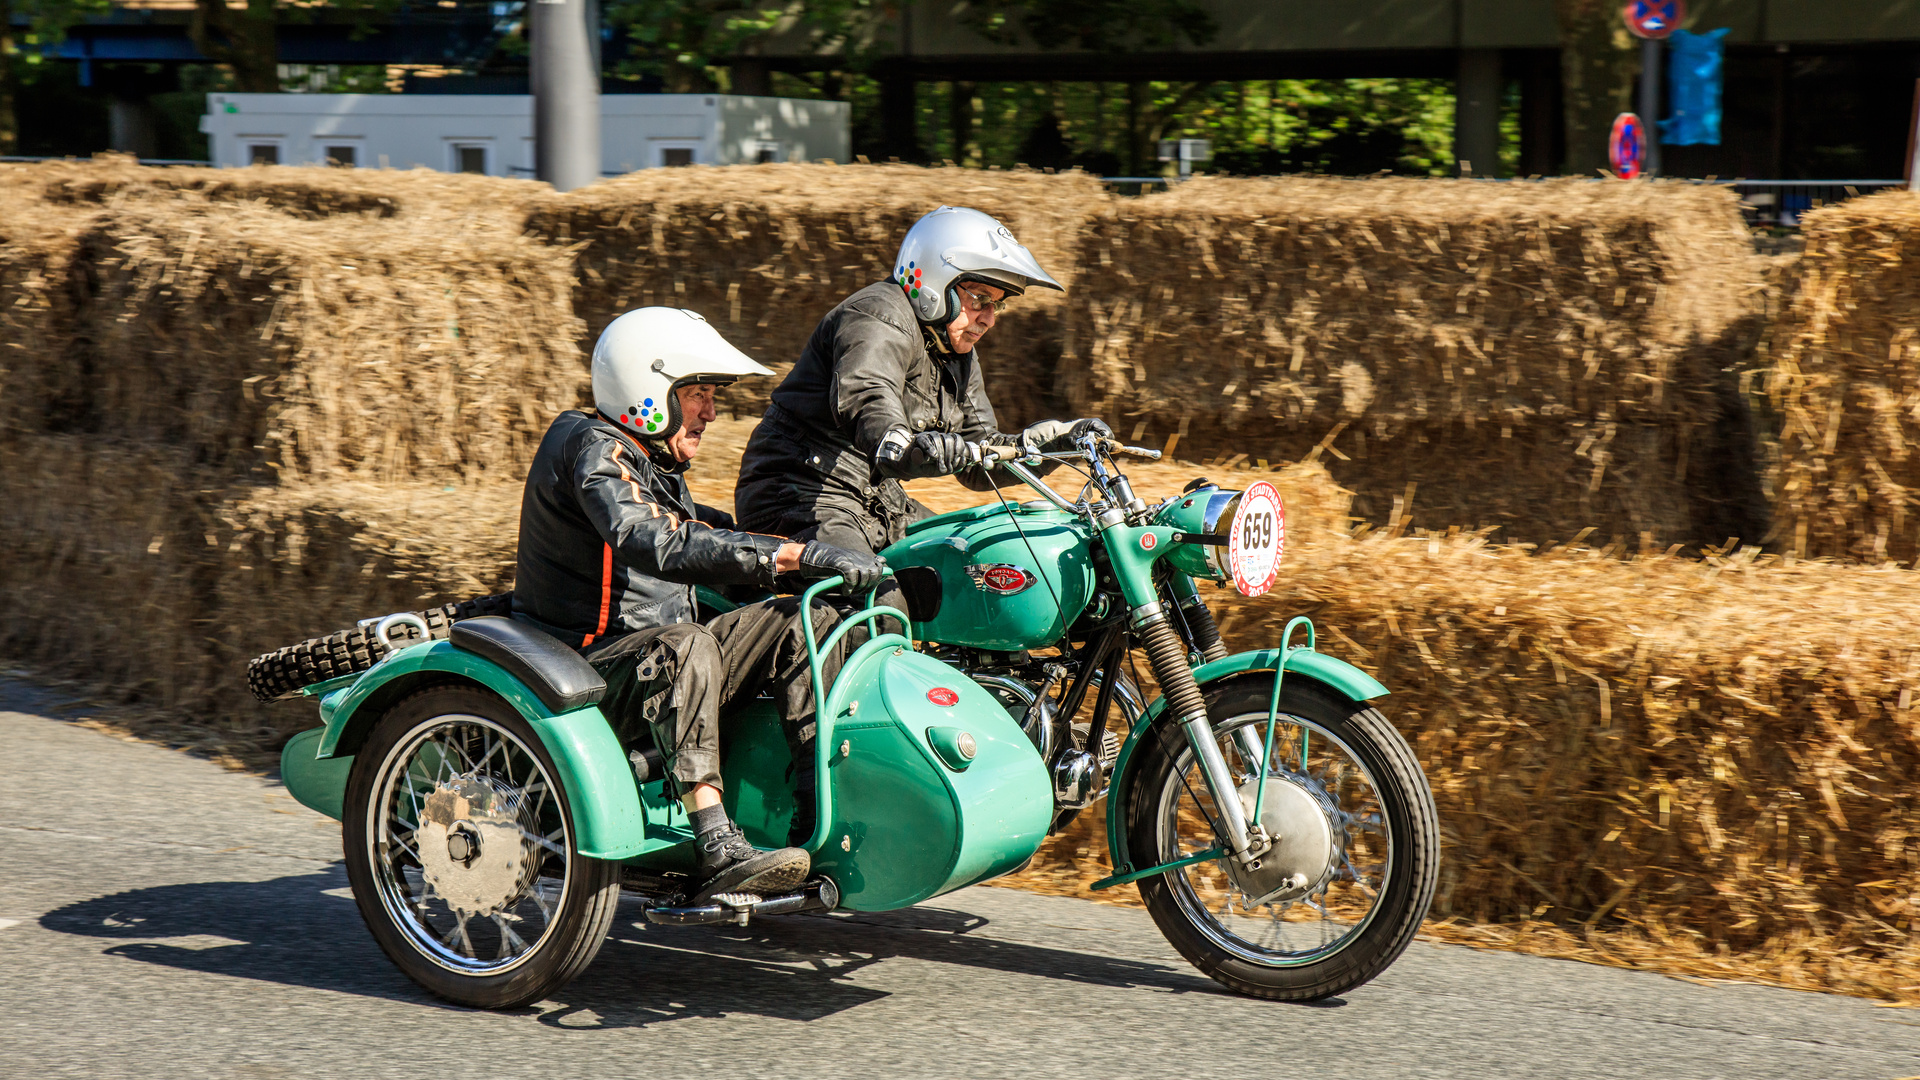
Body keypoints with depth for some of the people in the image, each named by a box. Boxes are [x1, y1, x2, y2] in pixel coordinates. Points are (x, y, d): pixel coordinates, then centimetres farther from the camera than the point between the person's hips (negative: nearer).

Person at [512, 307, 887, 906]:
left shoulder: (652, 463, 18)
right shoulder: (591, 448, -16)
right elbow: (657, 545, -33)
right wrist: (803, 556, -37)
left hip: (654, 653, 10)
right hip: (588, 672, -10)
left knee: (809, 622, 1)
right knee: (688, 647, -39)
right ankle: (717, 853, -45)